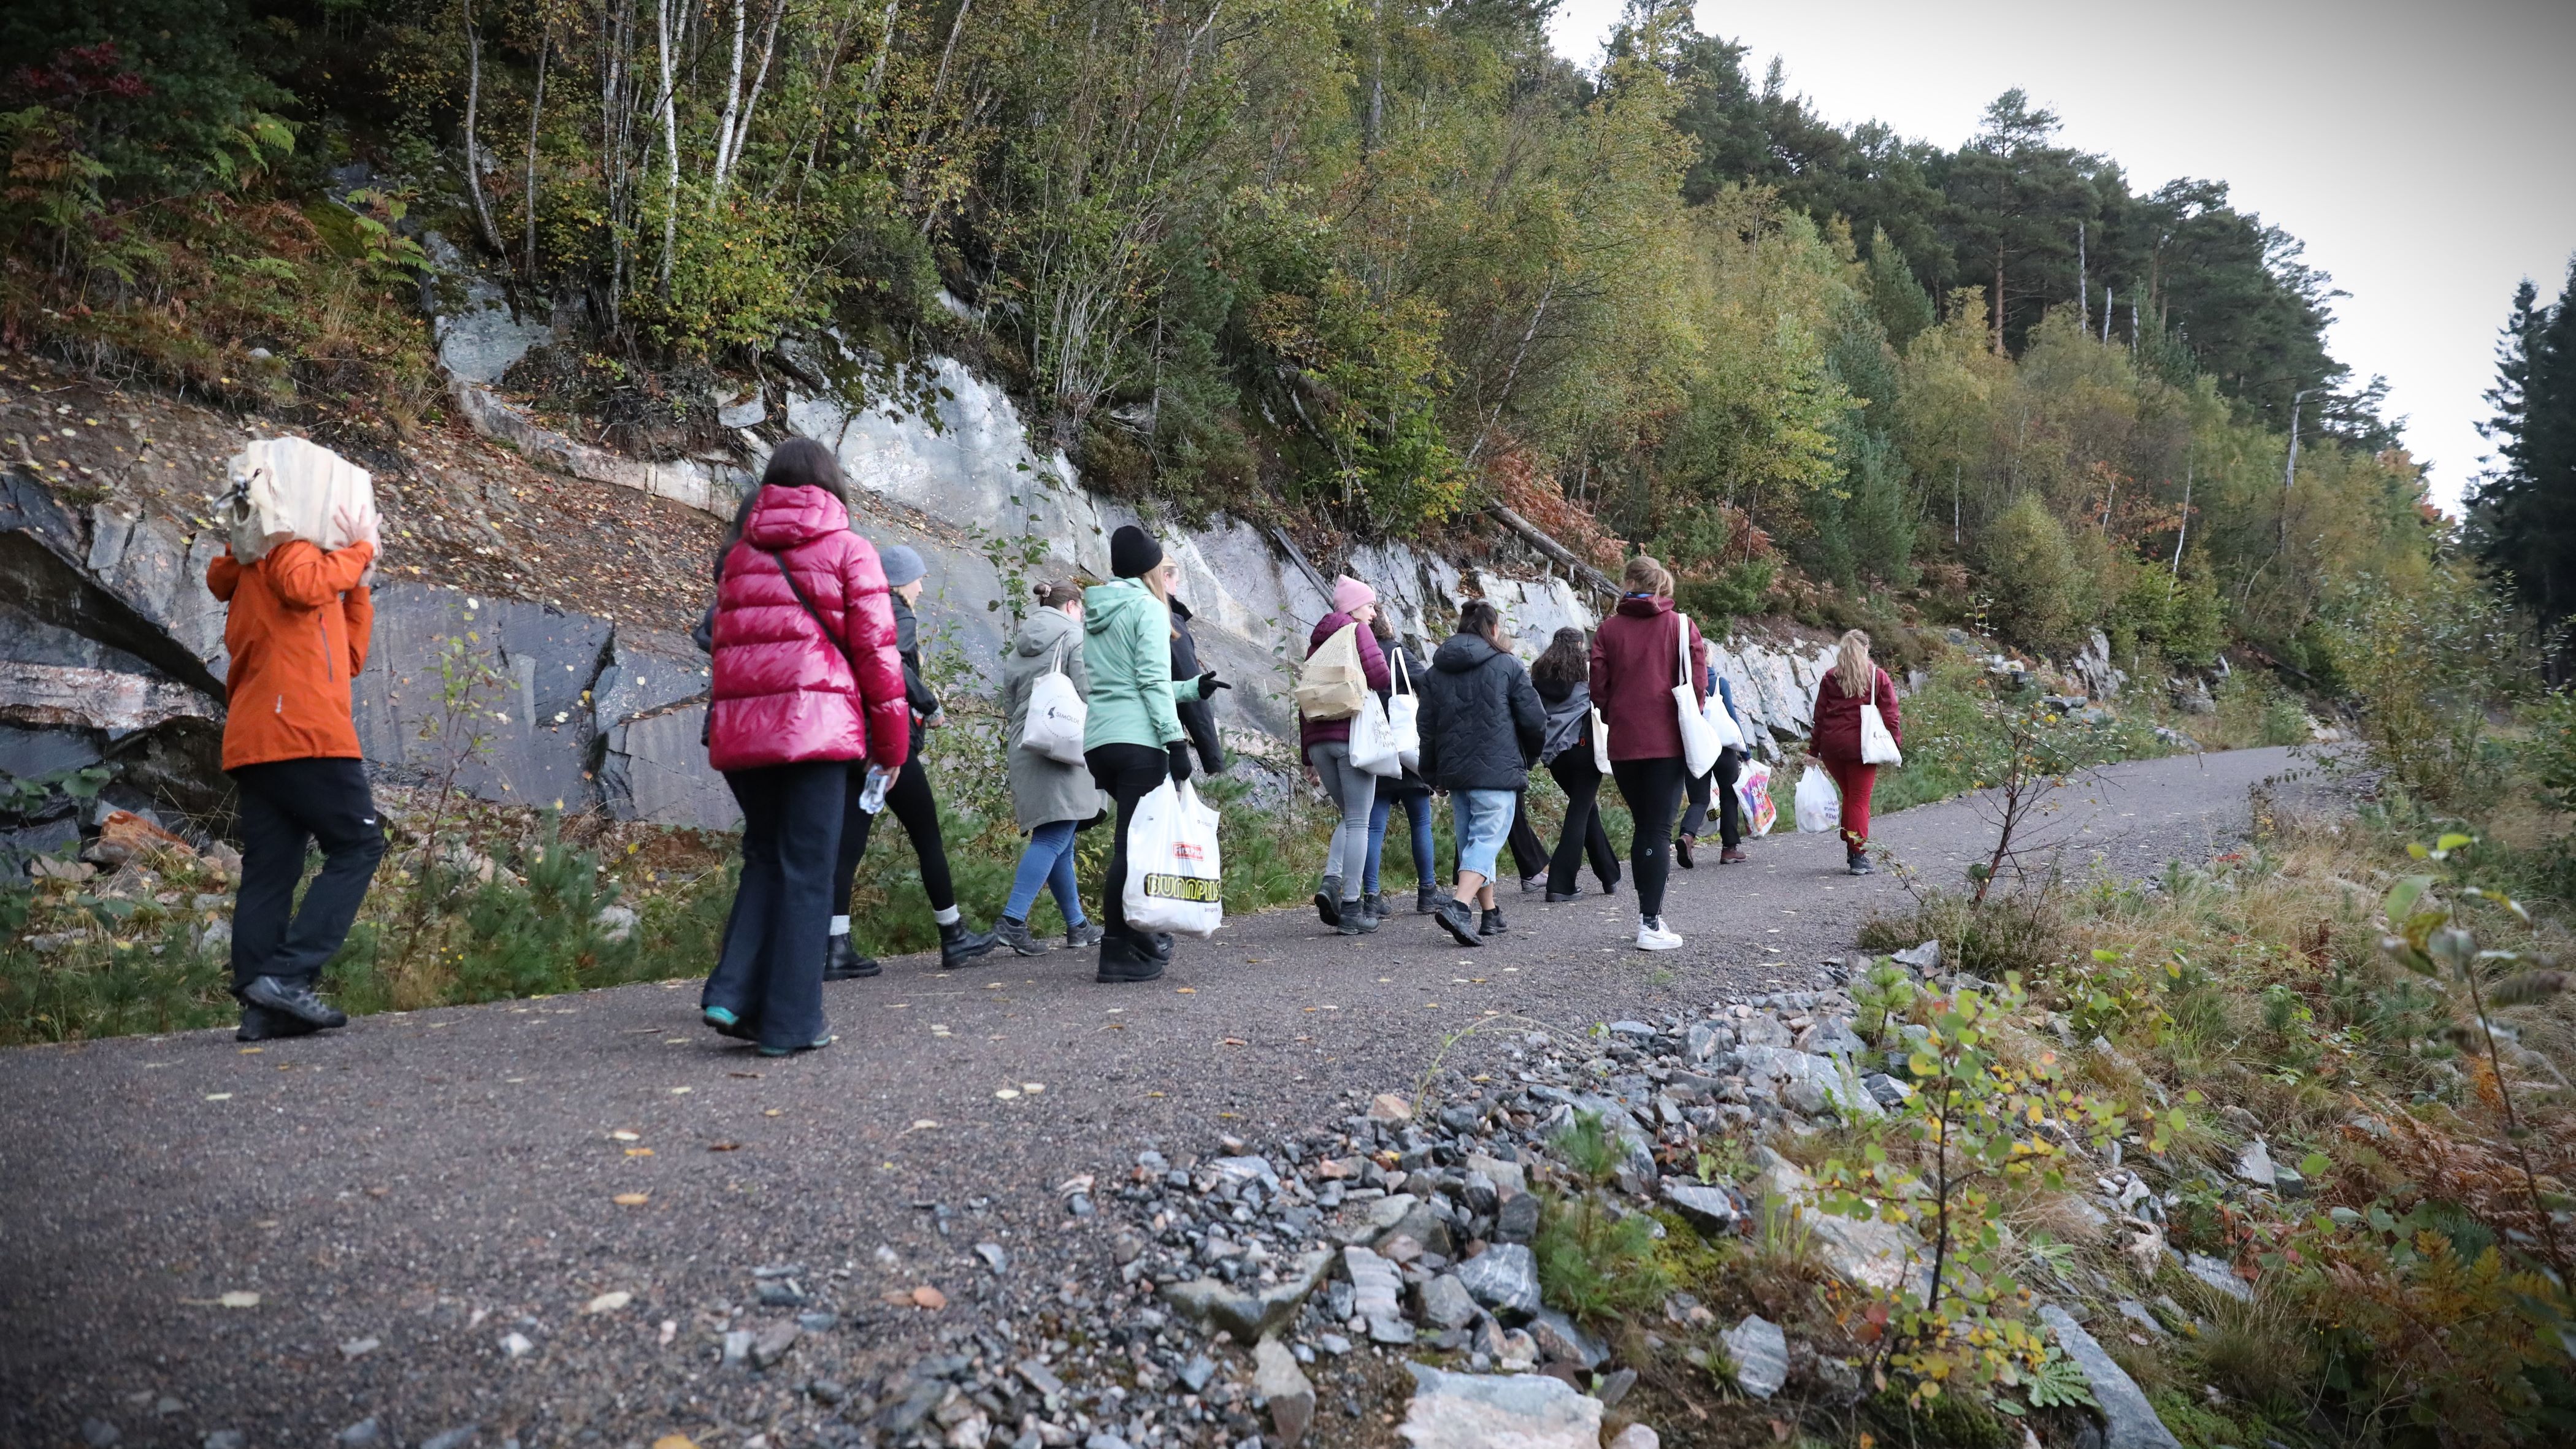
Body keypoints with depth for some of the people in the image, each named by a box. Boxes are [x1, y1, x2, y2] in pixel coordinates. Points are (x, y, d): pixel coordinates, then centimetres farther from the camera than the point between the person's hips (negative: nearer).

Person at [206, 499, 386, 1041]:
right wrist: (359, 550, -5)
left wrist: (359, 589, 22)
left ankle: (261, 1007, -3)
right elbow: (303, 586, -19)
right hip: (299, 733, -9)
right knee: (358, 847, -7)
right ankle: (287, 975, -15)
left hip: (258, 743, 9)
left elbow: (347, 660, 26)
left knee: (269, 874, 2)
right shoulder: (289, 543, 7)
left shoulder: (268, 563, 33)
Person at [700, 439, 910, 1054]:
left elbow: (725, 642, 17)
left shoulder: (740, 554, 18)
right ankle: (791, 1022, 4)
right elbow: (876, 648, -3)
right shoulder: (848, 550, 3)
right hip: (816, 725, -5)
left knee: (765, 858, 18)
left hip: (740, 729, 5)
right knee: (807, 870, 1)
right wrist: (892, 740, 3)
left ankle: (733, 992, 5)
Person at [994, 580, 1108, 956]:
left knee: (1060, 840, 12)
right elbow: (1088, 693, -11)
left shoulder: (1018, 647, 19)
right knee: (1053, 838, -10)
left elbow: (1008, 703, 18)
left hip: (1024, 747, 8)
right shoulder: (1076, 636, -1)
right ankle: (1012, 921, -20)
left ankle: (1077, 927, 18)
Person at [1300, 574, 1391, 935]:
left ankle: (1330, 882, -4)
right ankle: (1351, 909, -2)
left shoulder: (1318, 639, 19)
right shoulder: (1357, 632, -1)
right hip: (1353, 735, -6)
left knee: (1350, 817, 18)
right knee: (1359, 822, -1)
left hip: (1318, 738, 6)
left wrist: (1308, 756, 20)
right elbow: (1380, 676, -15)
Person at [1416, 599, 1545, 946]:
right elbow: (1535, 719, -3)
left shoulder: (1436, 671, 11)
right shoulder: (1507, 665, -2)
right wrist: (1530, 757, 15)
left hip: (1454, 770, 5)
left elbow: (1427, 727, 12)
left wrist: (1432, 773, 20)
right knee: (1488, 838, -8)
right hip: (1497, 770, -5)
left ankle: (1490, 914, 22)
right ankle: (1458, 906, -27)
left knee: (1470, 840, 15)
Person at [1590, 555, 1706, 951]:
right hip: (1668, 741, -2)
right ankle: (1651, 924, -6)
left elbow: (1599, 688, 0)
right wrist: (1689, 725, 9)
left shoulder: (1608, 629, 3)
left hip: (1623, 744, 2)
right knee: (1659, 829, -2)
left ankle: (1648, 914, 19)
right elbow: (1696, 684, -4)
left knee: (1644, 826, 15)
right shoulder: (1681, 626, 0)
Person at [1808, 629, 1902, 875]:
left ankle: (1850, 849, 18)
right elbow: (1890, 715, -2)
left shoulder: (1830, 678, 7)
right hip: (1861, 747, -3)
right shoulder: (1879, 677, 2)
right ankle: (1858, 855, -3)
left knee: (1849, 797, 17)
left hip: (1832, 747, 3)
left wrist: (1815, 748, 11)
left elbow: (1820, 716, 7)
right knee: (1860, 800, 0)